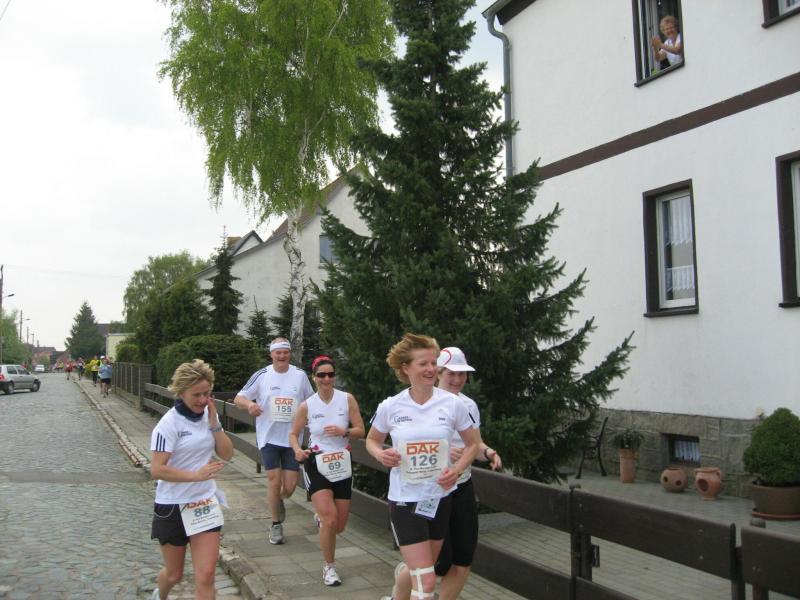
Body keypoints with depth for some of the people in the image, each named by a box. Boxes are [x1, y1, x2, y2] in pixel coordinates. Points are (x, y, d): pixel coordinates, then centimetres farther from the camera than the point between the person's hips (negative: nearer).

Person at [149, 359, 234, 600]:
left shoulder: (209, 415, 0)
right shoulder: (169, 424, -17)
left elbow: (227, 454, 0)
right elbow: (157, 470, -22)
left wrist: (214, 424, -13)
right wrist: (196, 475, -31)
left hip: (205, 503, 4)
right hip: (173, 507, -3)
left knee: (206, 576, -6)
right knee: (174, 574, 16)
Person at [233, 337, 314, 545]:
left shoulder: (300, 375, 1)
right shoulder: (262, 375, -2)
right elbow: (238, 398, 0)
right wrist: (249, 404, -22)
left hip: (292, 438, 1)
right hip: (269, 437, -1)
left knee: (290, 485, 2)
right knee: (274, 481, -1)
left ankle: (279, 501, 38)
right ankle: (276, 524, 19)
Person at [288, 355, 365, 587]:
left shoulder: (347, 399, -6)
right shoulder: (307, 406, -5)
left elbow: (360, 430, -3)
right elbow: (293, 434, 6)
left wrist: (344, 432, -23)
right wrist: (297, 451, -14)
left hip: (342, 465, 2)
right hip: (316, 464, -2)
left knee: (339, 526, 9)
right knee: (330, 520, -14)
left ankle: (320, 517, 46)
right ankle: (329, 567, 10)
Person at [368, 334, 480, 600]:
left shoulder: (452, 403, -8)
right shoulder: (390, 407, -9)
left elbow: (473, 443, 6)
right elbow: (372, 440, 9)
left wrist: (457, 469, -12)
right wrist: (380, 454, -14)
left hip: (439, 498, 3)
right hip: (405, 500, -3)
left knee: (417, 570, 20)